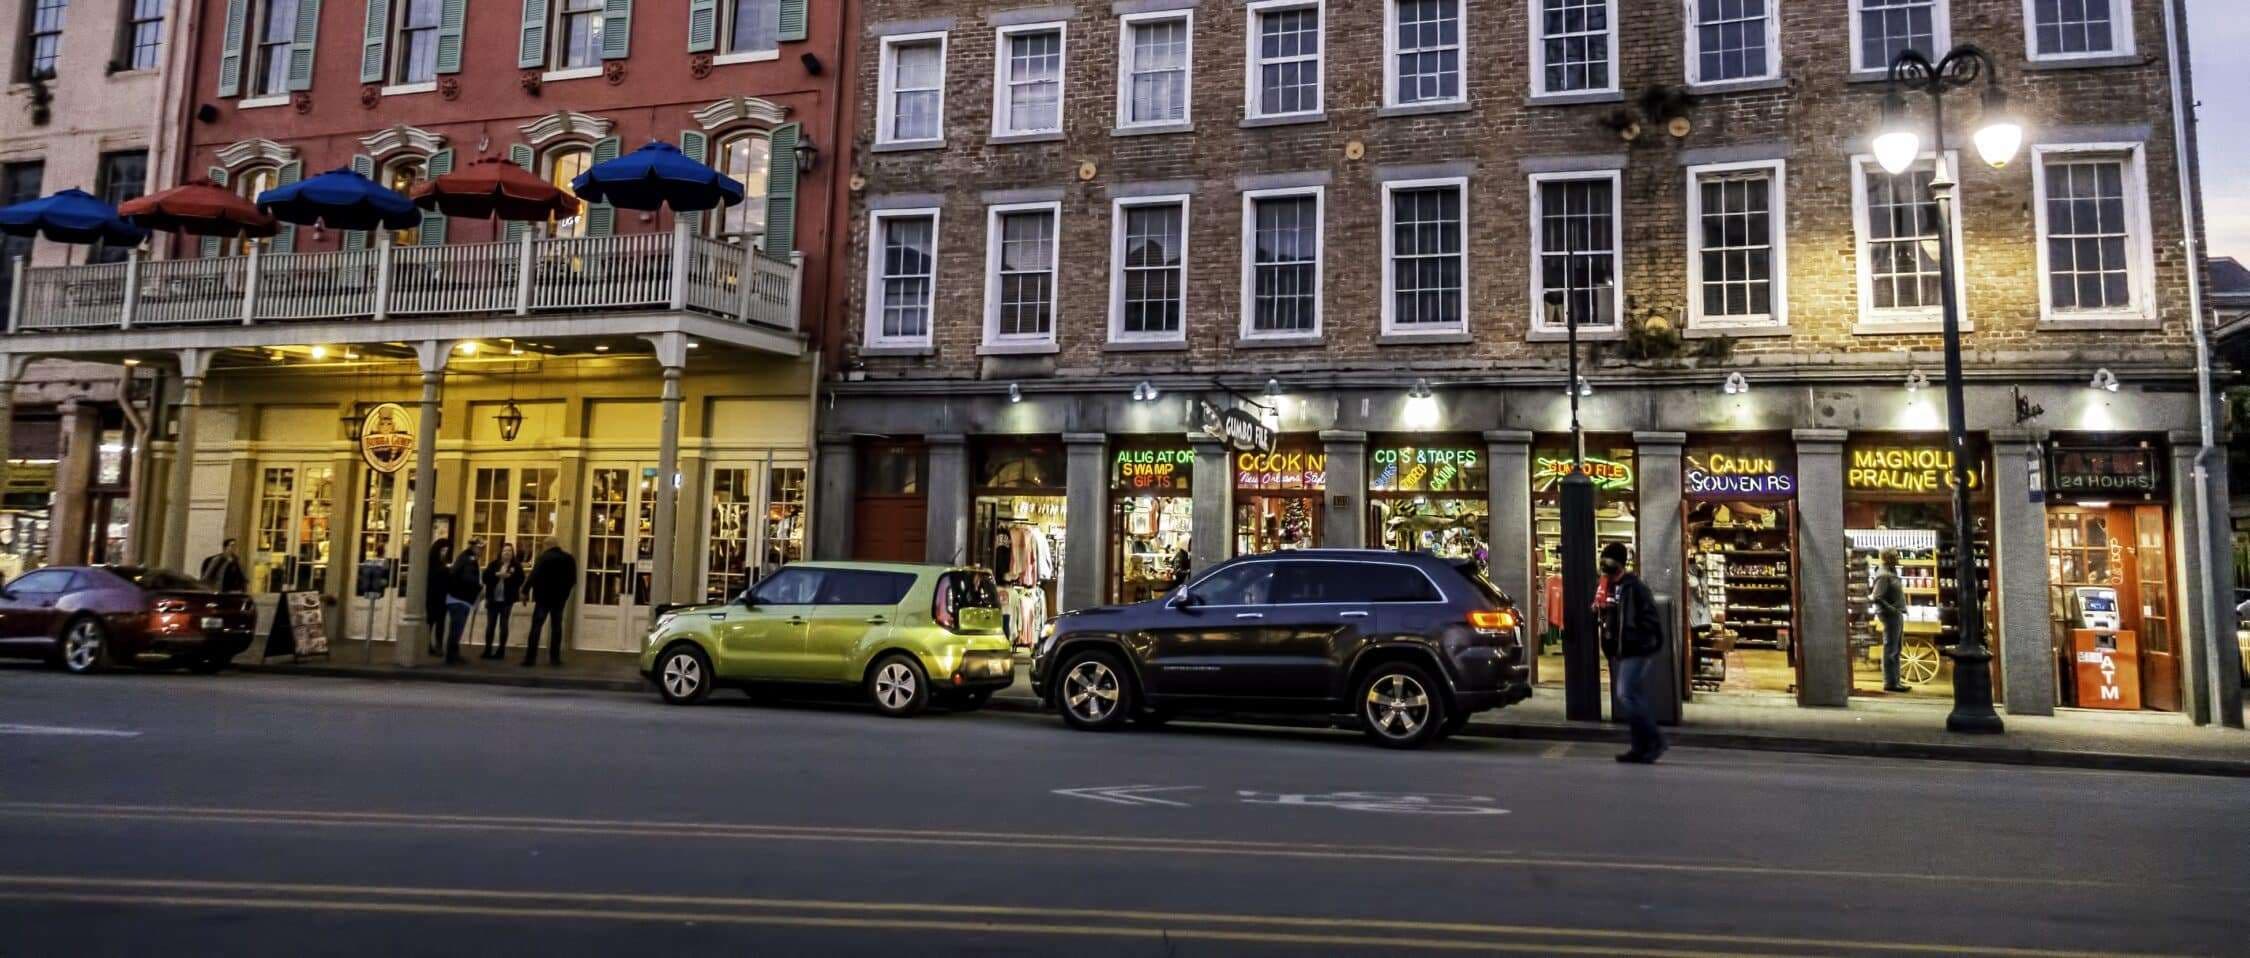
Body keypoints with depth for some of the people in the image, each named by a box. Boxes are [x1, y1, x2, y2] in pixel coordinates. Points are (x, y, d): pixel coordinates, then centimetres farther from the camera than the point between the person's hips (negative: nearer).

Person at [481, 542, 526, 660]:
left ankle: (501, 650, 6)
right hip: (493, 599, 2)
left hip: (507, 600, -2)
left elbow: (520, 580, -7)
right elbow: (485, 577, -3)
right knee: (490, 624, 5)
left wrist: (510, 576, -23)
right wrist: (496, 574, -18)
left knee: (503, 625, 2)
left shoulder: (516, 565, 1)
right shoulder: (494, 564, 7)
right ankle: (488, 649, 12)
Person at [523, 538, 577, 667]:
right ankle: (554, 658, 7)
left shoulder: (543, 558, -9)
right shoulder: (569, 559, 3)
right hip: (560, 598, 3)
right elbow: (573, 580, 5)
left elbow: (533, 577, -14)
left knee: (536, 627, -1)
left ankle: (530, 658, -7)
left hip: (543, 597, -3)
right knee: (556, 626, 10)